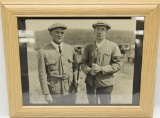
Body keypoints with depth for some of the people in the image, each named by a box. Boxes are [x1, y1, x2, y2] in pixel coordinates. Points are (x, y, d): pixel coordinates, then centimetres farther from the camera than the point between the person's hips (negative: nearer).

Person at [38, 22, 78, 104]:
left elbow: (75, 66, 12)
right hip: (54, 94, -3)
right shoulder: (43, 52, -8)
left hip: (69, 92, 3)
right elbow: (42, 75, -9)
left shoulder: (70, 49, 3)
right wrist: (46, 94, -10)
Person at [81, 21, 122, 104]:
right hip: (90, 83, 3)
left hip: (105, 83, -2)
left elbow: (117, 65, -7)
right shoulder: (88, 47, 6)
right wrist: (89, 71, -16)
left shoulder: (113, 46, -2)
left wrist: (101, 69, -18)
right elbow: (83, 63, 5)